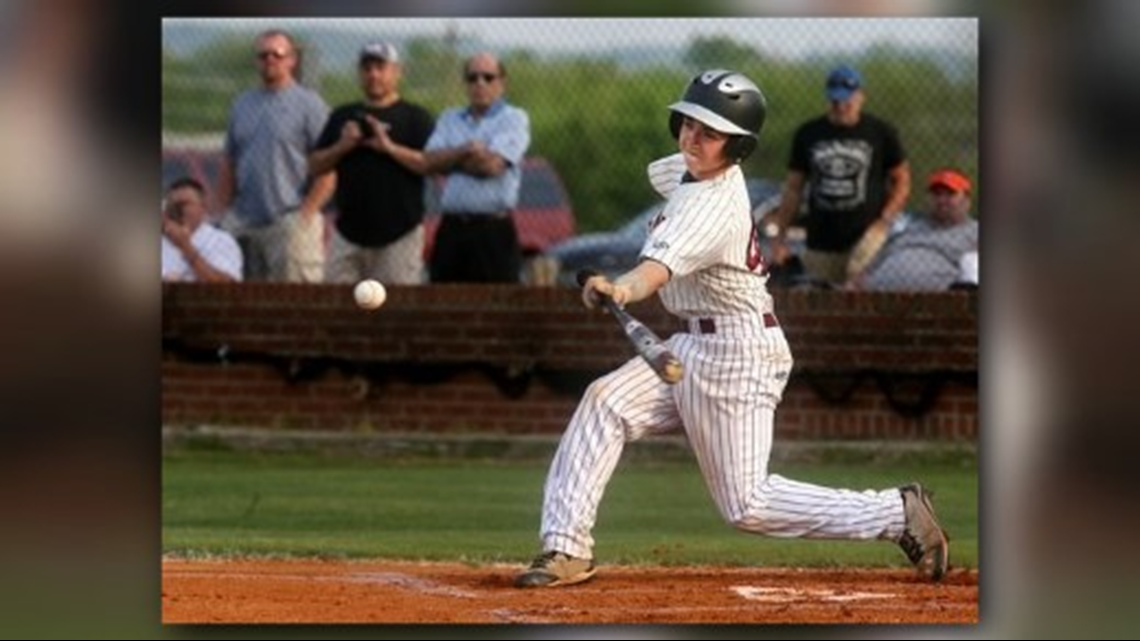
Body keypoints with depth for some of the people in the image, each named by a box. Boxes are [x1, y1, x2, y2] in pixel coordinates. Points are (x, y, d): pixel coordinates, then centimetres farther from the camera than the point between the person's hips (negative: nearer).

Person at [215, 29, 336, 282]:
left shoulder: (310, 104, 0)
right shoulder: (242, 104, 17)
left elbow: (329, 171, -6)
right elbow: (229, 165, 19)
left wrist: (305, 215, -13)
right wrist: (225, 212, 9)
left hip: (290, 223, -5)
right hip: (243, 222, 5)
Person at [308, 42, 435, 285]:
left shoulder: (415, 117, 3)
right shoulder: (342, 116, 16)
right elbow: (315, 166, 13)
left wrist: (389, 147, -16)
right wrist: (341, 147, -5)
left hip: (399, 235, -4)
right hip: (348, 235, 4)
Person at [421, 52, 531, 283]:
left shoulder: (514, 118, 3)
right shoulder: (450, 119, 19)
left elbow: (492, 165, -11)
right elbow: (431, 161, 3)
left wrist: (451, 160, 2)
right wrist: (465, 150, -11)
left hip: (494, 230, -5)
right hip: (451, 229, 5)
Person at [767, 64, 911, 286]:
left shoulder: (880, 133, 4)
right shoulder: (808, 134, 11)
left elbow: (902, 181, 8)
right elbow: (793, 188, 14)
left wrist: (884, 220, -6)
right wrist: (780, 237, 8)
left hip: (864, 241, -3)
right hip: (820, 247, 3)